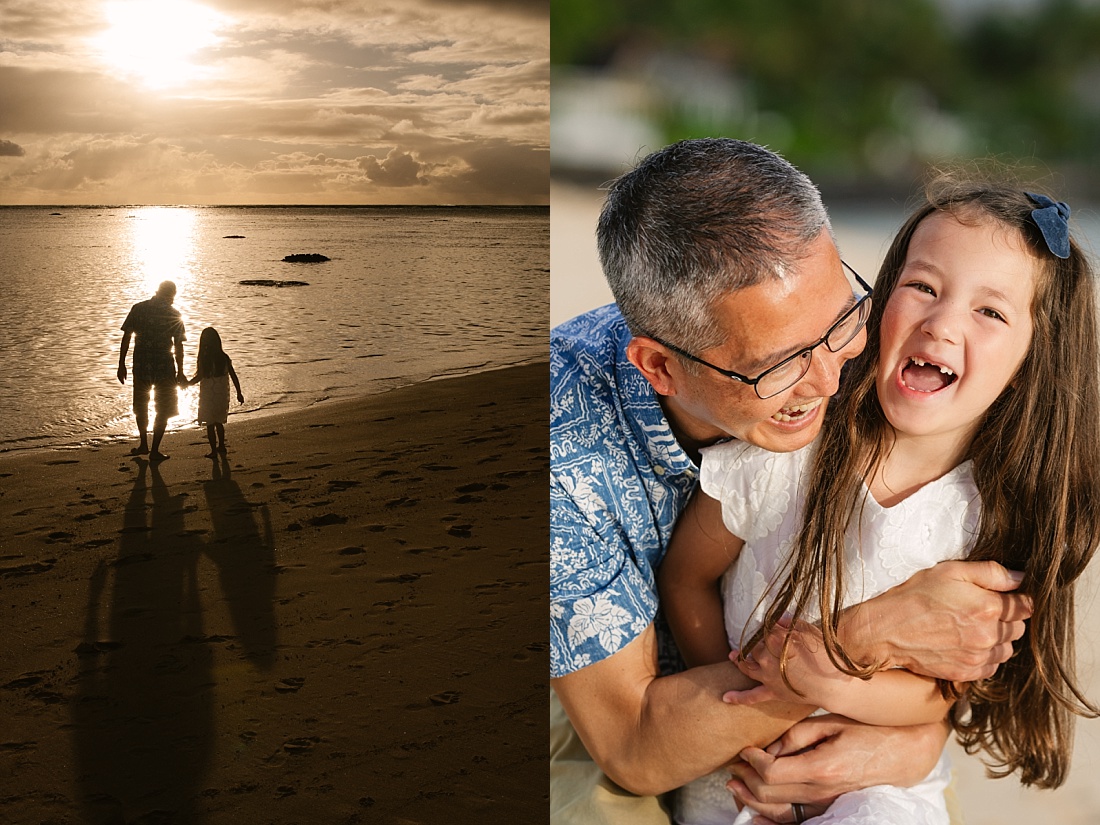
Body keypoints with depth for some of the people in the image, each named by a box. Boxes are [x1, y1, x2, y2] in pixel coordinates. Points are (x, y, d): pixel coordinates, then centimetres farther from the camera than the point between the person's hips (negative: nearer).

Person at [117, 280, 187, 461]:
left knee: (141, 406, 21)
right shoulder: (174, 314, -3)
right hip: (164, 366, -2)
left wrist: (121, 364, 5)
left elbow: (126, 337, 0)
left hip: (141, 365, 2)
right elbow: (178, 345, -3)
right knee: (163, 410, 7)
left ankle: (144, 445, 30)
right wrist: (180, 372, 3)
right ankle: (154, 450, 4)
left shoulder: (138, 309, 2)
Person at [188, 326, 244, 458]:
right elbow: (233, 376, 1)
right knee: (219, 422, 21)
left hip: (208, 396, -5)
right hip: (222, 394, 5)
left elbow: (199, 377, -17)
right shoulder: (224, 358, -1)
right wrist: (239, 393, 9)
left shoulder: (203, 358, -15)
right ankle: (221, 446, 30)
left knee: (210, 424, 5)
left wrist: (186, 383, -2)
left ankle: (214, 450, 6)